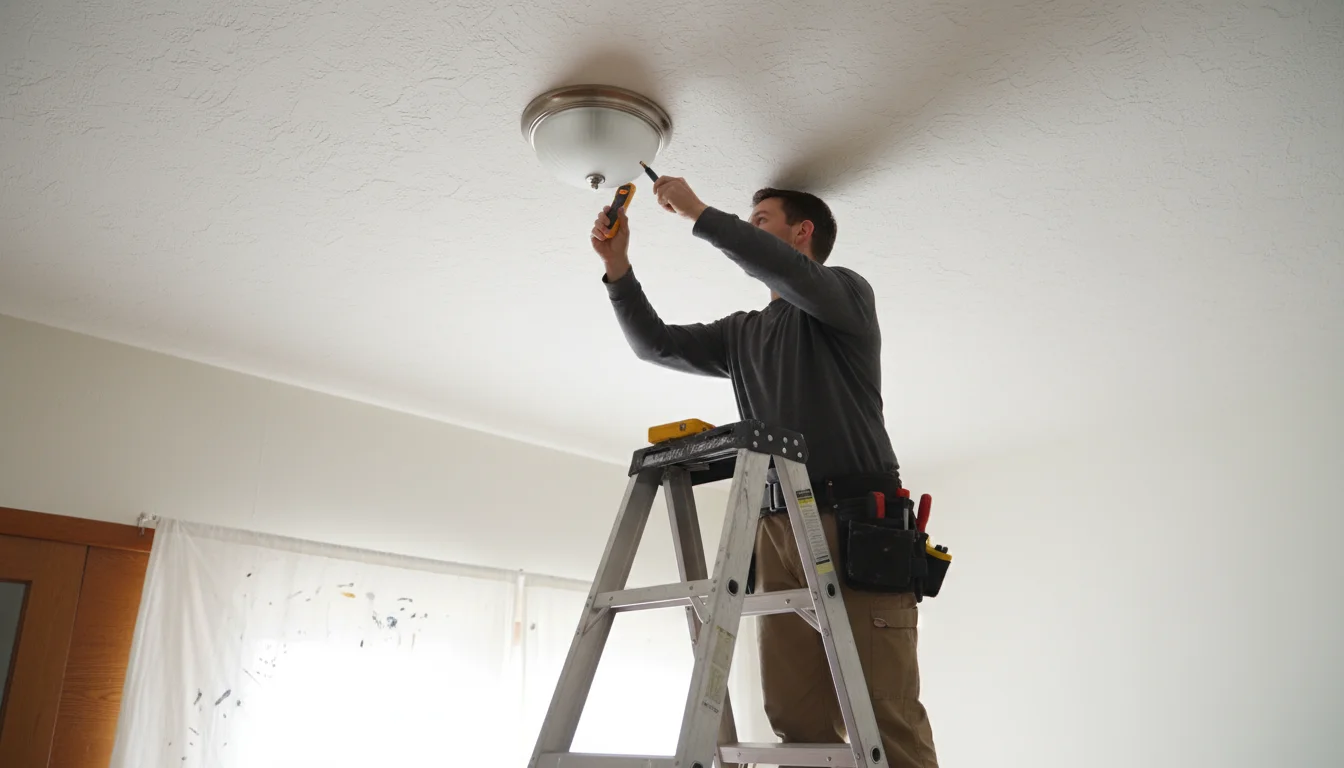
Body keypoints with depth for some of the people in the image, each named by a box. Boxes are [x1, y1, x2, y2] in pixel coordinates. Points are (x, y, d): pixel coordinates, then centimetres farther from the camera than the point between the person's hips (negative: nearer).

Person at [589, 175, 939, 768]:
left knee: (887, 715, -10)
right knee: (796, 718, -2)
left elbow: (791, 274, -13)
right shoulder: (742, 332, 26)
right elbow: (656, 344, 24)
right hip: (778, 531, 6)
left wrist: (700, 214, -7)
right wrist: (618, 268, 14)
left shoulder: (846, 293, 8)